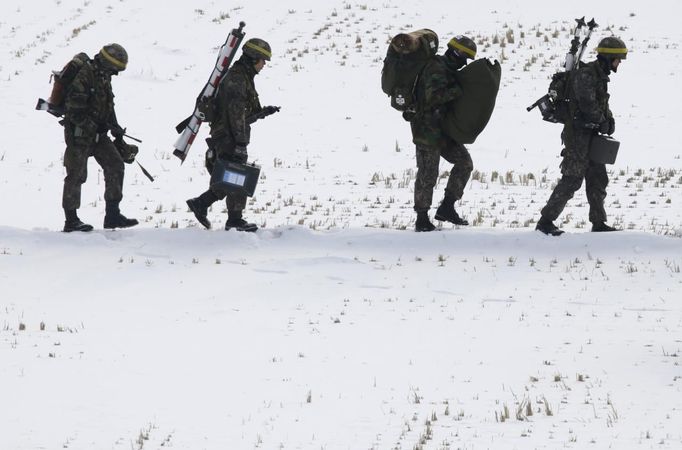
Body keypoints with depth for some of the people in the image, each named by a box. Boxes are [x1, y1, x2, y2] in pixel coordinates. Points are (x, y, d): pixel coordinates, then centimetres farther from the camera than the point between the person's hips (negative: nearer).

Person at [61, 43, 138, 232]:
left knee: (115, 165, 1)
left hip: (97, 132, 9)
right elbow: (74, 109, -23)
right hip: (79, 133, -9)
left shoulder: (103, 76, 12)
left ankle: (112, 214, 4)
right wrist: (95, 126, -20)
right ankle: (71, 220, 5)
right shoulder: (84, 76, -18)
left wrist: (116, 130, 18)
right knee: (77, 174, -3)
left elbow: (108, 106, 23)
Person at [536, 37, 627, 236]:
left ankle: (598, 223, 19)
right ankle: (545, 221, -7)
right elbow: (588, 105, -23)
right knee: (572, 179, -10)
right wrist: (603, 122, -9)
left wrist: (609, 120, 1)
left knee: (598, 179, 12)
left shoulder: (600, 76, 15)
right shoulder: (585, 75, -17)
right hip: (578, 135, -10)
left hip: (591, 136, 10)